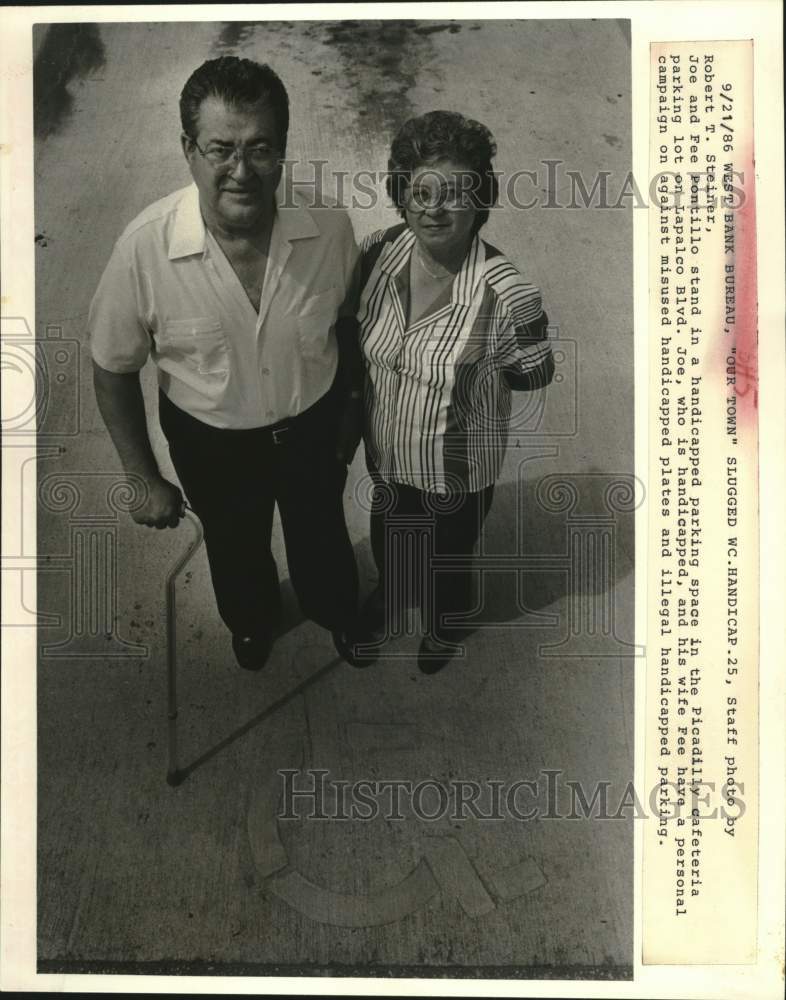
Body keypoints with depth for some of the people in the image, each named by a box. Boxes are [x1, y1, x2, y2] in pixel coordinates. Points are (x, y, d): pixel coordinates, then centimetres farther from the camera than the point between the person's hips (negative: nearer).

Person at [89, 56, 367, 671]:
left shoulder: (329, 223, -24)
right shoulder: (144, 248, -29)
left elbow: (347, 320, -3)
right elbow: (114, 370, -14)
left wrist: (352, 406, 7)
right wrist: (144, 479, -9)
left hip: (314, 424, 1)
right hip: (212, 440, 0)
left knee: (321, 534, 27)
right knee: (236, 549, 27)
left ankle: (336, 612, 61)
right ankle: (253, 621, 62)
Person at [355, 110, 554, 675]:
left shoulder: (506, 294, -32)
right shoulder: (378, 253, -18)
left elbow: (535, 374, -14)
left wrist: (466, 373, -12)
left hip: (458, 470, -4)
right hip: (386, 450, 4)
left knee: (450, 556, 25)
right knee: (386, 529, 33)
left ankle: (446, 624, 60)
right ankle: (388, 590, 68)